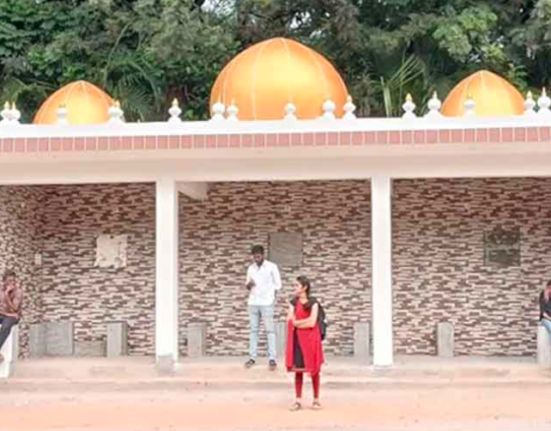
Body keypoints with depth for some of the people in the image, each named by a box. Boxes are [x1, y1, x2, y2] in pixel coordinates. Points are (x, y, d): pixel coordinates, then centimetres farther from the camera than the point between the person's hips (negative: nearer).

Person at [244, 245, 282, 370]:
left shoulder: (272, 267, -1)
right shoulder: (251, 268, 11)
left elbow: (278, 284, 1)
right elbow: (248, 286, 15)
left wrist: (272, 296, -6)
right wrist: (249, 285, -7)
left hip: (267, 303, -4)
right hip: (253, 303, 4)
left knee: (270, 330, -5)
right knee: (253, 330, 5)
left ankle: (272, 358, -6)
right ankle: (252, 357, 7)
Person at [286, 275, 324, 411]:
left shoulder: (313, 302, -3)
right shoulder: (293, 302, 8)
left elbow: (312, 323, -12)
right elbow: (289, 321, -1)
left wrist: (297, 322, -5)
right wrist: (305, 321, -10)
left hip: (311, 339, -3)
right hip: (297, 339, 3)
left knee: (314, 370, 4)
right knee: (298, 370, 2)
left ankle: (316, 400, 12)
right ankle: (298, 401, 6)